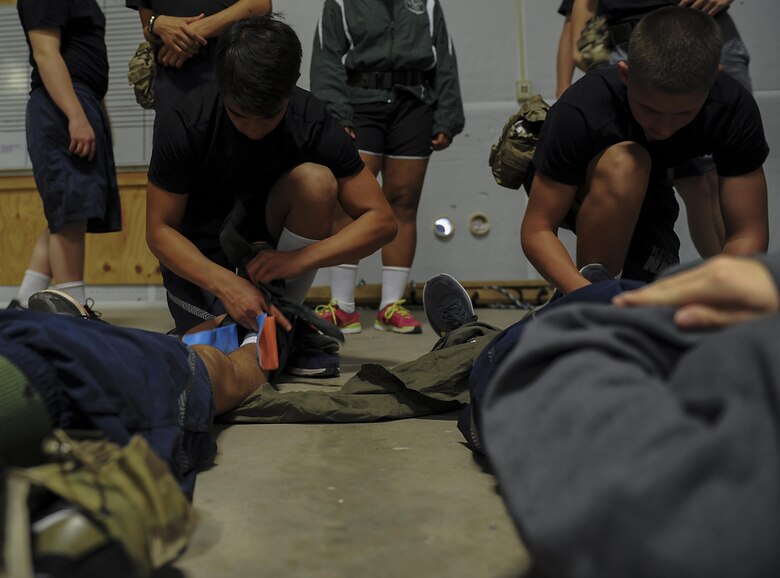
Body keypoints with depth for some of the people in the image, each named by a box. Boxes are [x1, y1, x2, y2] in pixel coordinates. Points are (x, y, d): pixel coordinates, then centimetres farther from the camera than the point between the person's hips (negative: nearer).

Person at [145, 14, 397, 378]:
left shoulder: (311, 123, -22)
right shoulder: (186, 125, -25)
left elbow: (381, 220, -22)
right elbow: (159, 231, -19)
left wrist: (298, 260, -33)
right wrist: (226, 284, -35)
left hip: (266, 236, 1)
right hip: (198, 248, -1)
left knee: (316, 181, -28)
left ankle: (287, 325, -14)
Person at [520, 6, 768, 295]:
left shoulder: (735, 110, -27)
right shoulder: (580, 114, -37)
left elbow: (747, 234, -25)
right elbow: (536, 230, -34)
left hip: (638, 196, 4)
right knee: (624, 164, -38)